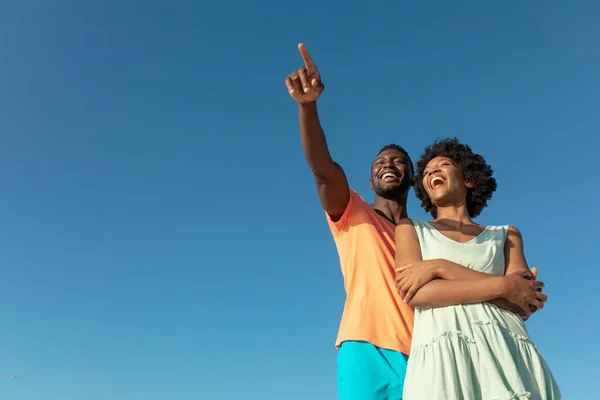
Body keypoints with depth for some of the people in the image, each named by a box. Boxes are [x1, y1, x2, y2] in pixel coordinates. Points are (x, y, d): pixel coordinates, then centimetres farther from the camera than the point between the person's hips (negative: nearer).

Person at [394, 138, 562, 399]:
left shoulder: (505, 235, 19)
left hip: (506, 353, 2)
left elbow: (526, 303, 2)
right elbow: (414, 293, -2)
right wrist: (503, 285, -6)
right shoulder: (411, 228, 15)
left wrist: (439, 267, -7)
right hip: (443, 355, -1)